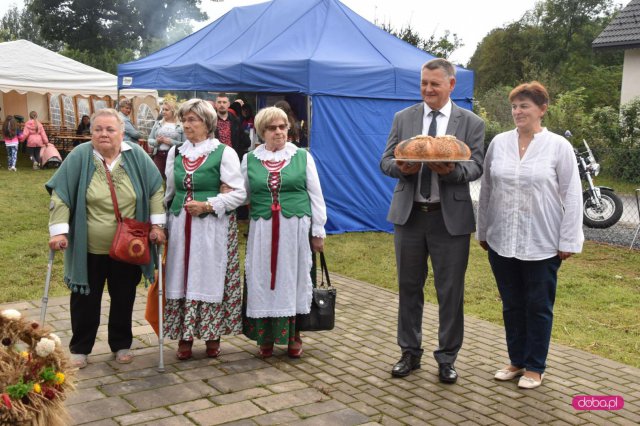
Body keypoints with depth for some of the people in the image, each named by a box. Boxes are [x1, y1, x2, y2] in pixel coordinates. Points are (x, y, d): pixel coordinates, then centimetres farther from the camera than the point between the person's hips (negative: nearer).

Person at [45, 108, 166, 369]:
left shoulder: (136, 156, -5)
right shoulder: (79, 157, -10)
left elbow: (156, 190, 1)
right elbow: (60, 195, -8)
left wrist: (157, 224, -4)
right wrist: (59, 231, -14)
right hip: (88, 249, -1)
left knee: (124, 299, 14)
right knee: (85, 300, 10)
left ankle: (121, 344, 31)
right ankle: (80, 348, 27)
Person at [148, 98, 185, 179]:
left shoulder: (180, 126, -4)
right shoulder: (158, 124, 9)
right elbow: (150, 140, 13)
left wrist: (171, 142, -17)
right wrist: (156, 141, -8)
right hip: (158, 155, 3)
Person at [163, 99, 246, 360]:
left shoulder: (224, 153, -2)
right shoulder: (175, 153, 13)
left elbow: (239, 193, -6)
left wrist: (208, 205, -15)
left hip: (213, 227, -4)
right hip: (181, 227, 4)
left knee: (211, 278, 1)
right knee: (181, 278, 3)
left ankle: (213, 335, 14)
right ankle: (184, 337, 13)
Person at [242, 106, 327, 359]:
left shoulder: (302, 156, 4)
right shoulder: (250, 159, 7)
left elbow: (316, 195, 5)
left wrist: (318, 232, 3)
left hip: (296, 228, -1)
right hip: (262, 230, 1)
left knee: (293, 278, 5)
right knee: (263, 280, 3)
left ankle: (293, 335, 18)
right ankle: (265, 337, 16)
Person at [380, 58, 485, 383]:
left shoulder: (471, 123, 3)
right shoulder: (403, 118, 8)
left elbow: (476, 167, -3)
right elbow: (385, 161, 6)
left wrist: (452, 171, -24)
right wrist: (401, 168, -16)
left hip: (451, 217, -2)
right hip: (409, 214, 2)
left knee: (450, 292, 5)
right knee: (409, 287, 11)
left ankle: (447, 358, 20)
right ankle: (410, 353, 26)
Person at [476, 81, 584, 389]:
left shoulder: (558, 146, -4)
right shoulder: (499, 143, 4)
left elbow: (571, 196, -4)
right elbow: (486, 190, 10)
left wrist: (568, 242, -7)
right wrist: (483, 231, 12)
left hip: (542, 245, -3)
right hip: (502, 241, 3)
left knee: (538, 306, 8)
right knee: (511, 305, 13)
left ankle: (535, 367, 22)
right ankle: (516, 361, 28)